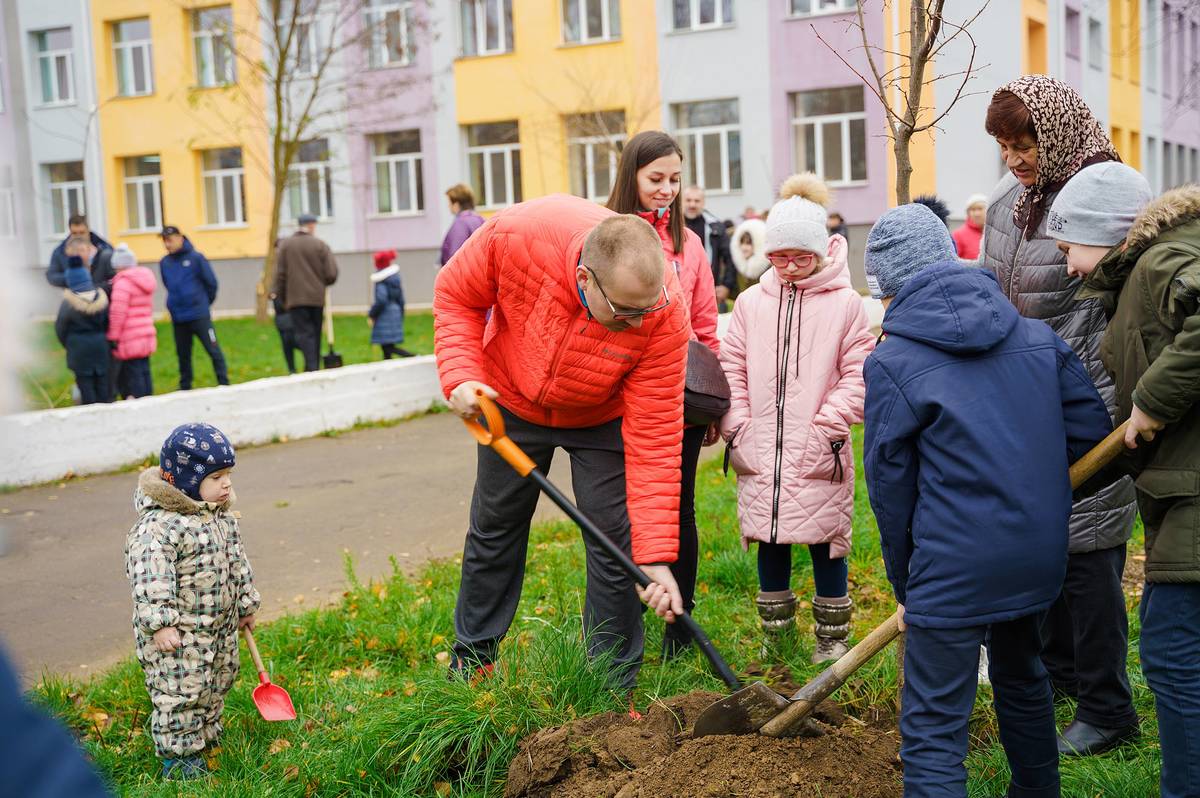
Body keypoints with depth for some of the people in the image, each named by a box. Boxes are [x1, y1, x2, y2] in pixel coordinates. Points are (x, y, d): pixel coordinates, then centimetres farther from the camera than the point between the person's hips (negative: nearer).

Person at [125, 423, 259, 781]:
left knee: (218, 682, 21)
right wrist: (158, 622, -31)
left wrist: (246, 604, 21)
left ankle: (206, 735, 42)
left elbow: (237, 562, 15)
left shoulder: (222, 515, 5)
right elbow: (150, 577, -27)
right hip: (178, 631, -9)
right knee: (180, 691, -1)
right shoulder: (159, 525, -24)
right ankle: (177, 754, 14)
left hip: (221, 625, 9)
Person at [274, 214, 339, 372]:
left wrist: (282, 298, 10)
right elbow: (332, 274, -5)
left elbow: (280, 274, 0)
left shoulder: (285, 245, 1)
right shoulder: (321, 245, -1)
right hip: (317, 298, 1)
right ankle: (314, 368, 16)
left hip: (295, 299, -1)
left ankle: (312, 368, -20)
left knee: (304, 333, -5)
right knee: (315, 334, 12)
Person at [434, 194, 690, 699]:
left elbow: (654, 438, -31)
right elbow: (457, 294, -14)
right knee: (493, 531, 15)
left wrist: (656, 555, -33)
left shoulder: (664, 316, -36)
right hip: (511, 402, 1)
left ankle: (613, 688, 12)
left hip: (603, 419, -1)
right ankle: (471, 658, 37)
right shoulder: (516, 234, -37)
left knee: (615, 547, -6)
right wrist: (461, 375, -28)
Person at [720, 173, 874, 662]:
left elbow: (858, 374, -3)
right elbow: (731, 367, 10)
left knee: (826, 539, 4)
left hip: (819, 454, -3)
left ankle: (832, 636, 20)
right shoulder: (751, 303, 7)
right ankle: (775, 631, 26)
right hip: (760, 452, 3)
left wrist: (830, 425, -10)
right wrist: (737, 426, 1)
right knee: (770, 539, 11)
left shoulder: (844, 304, -2)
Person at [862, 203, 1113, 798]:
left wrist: (904, 586, 6)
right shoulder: (1037, 335, 4)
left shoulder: (891, 362, -10)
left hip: (954, 570, -7)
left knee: (932, 732, 1)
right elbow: (1090, 429, 6)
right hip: (1040, 557, 7)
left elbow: (890, 486, -5)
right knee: (1022, 677, 31)